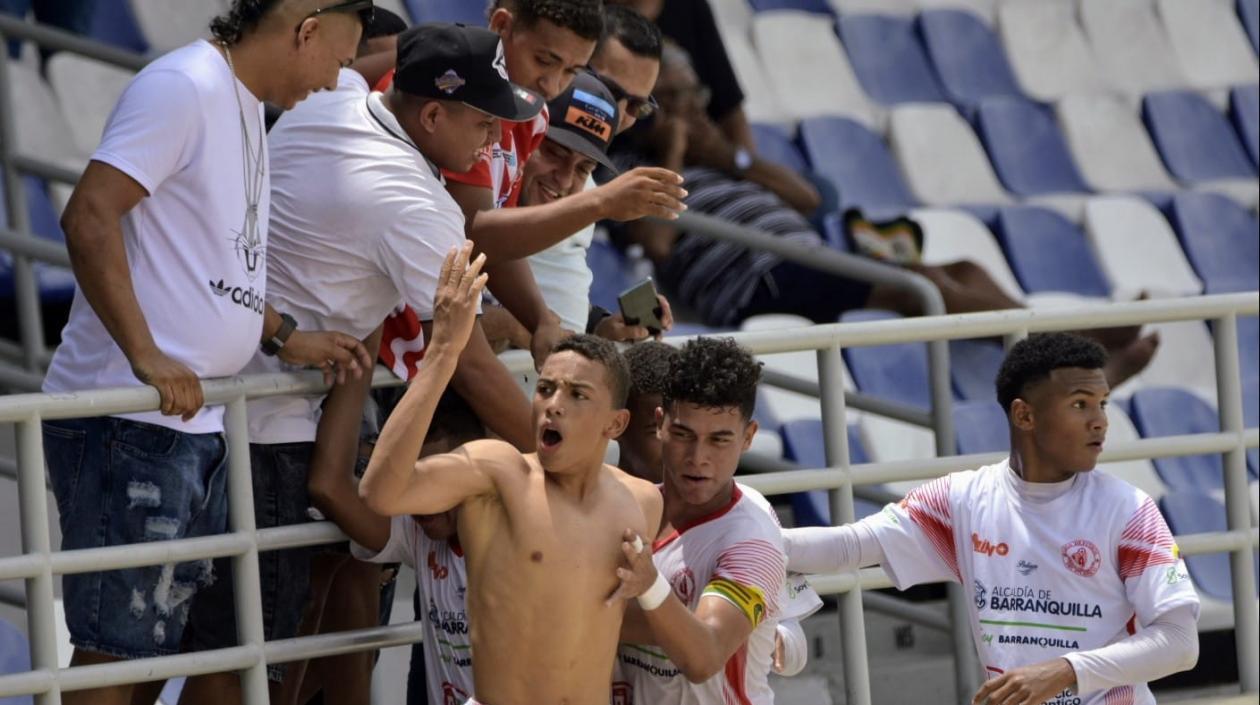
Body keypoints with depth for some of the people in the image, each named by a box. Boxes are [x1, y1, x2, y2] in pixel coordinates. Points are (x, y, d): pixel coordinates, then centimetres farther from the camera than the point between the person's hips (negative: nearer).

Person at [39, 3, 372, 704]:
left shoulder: (245, 109, 20)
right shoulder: (184, 87, -11)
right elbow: (89, 216, -21)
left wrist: (286, 340, 17)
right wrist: (145, 354, -26)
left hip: (196, 421, 10)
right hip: (130, 421, -10)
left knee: (156, 644, 13)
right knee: (114, 646, -9)